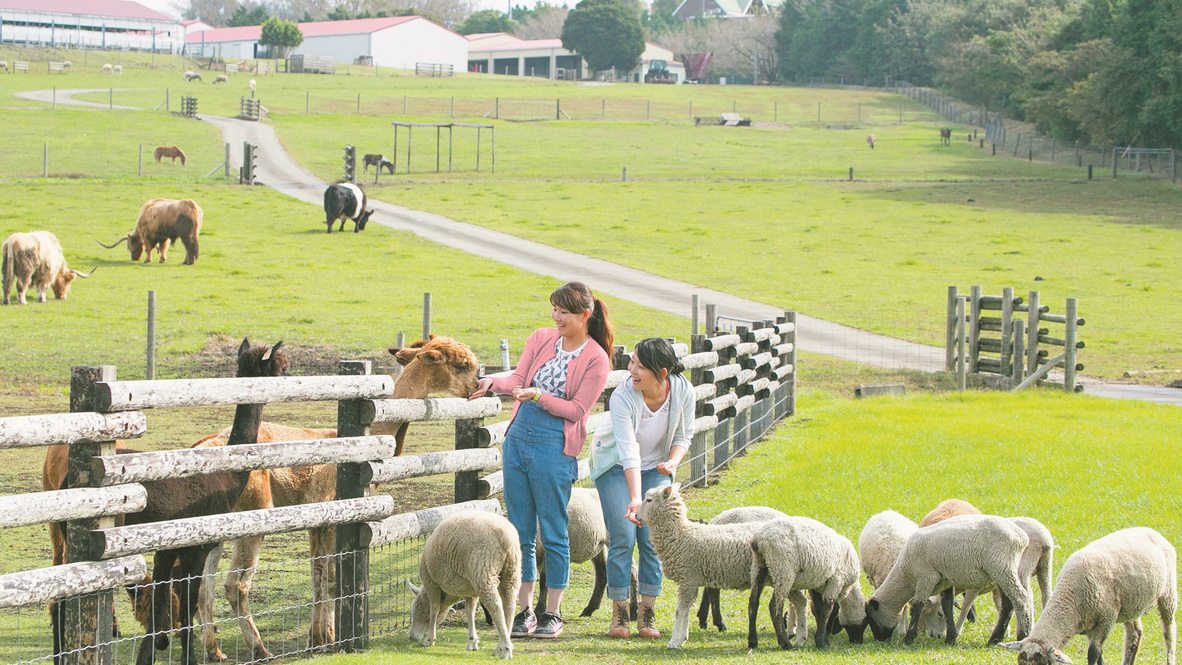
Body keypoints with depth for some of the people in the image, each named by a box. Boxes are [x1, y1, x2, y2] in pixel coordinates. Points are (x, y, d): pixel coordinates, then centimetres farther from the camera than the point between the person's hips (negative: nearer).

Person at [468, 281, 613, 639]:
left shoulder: (596, 359, -5)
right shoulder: (541, 339, 10)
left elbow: (577, 409, -8)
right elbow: (519, 378, 4)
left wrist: (538, 396, -19)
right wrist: (493, 382, -16)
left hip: (554, 448, -5)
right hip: (518, 438, 5)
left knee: (553, 534, 0)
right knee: (519, 532, 7)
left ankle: (552, 614, 10)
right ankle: (524, 612, 14)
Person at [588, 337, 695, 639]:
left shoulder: (683, 391, -22)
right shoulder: (623, 396, -32)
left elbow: (683, 436, -4)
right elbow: (628, 452, -38)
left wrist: (673, 461, -25)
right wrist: (635, 499, -47)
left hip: (656, 467, 3)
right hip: (615, 465, -3)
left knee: (653, 539, -7)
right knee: (623, 537, -11)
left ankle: (647, 614, 2)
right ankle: (619, 614, -1)